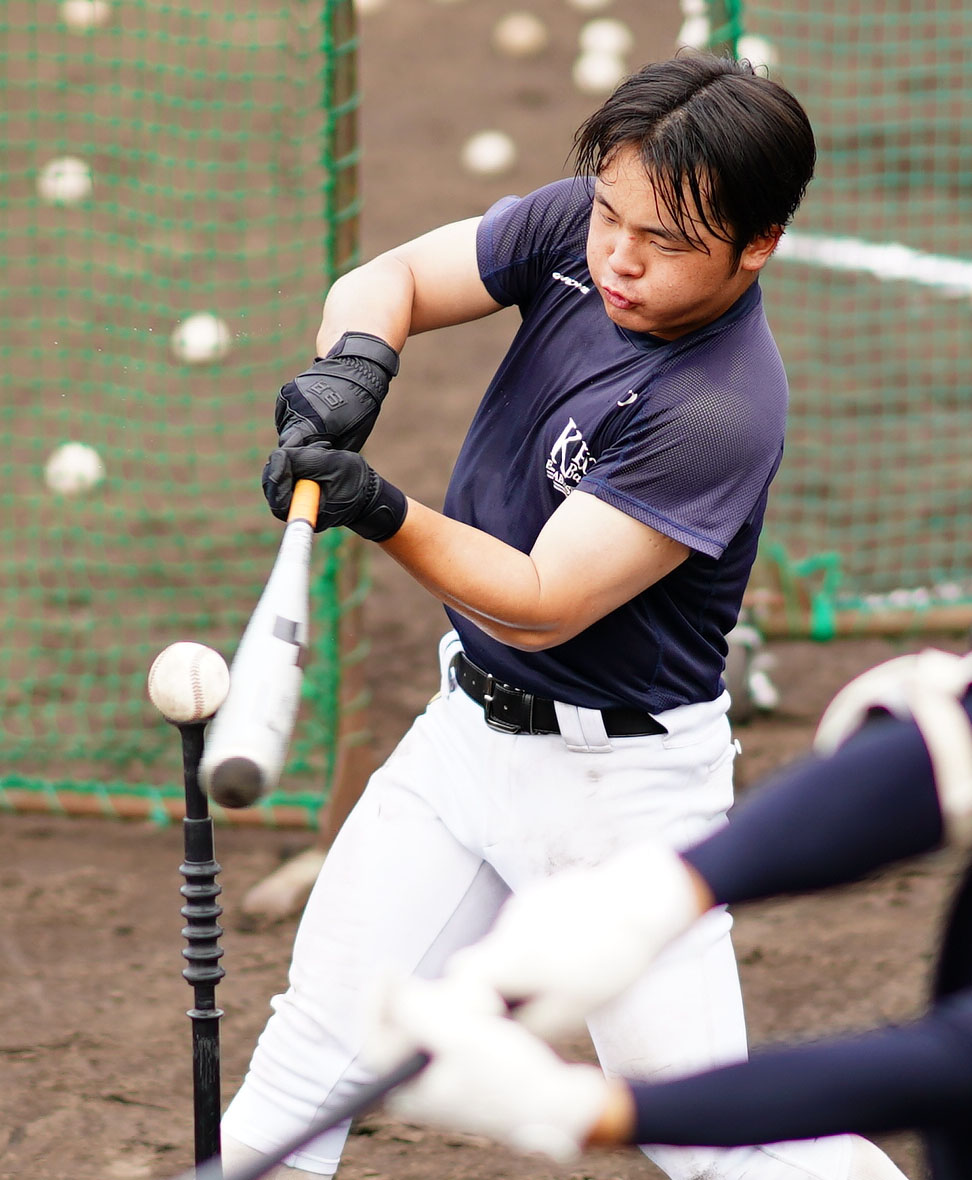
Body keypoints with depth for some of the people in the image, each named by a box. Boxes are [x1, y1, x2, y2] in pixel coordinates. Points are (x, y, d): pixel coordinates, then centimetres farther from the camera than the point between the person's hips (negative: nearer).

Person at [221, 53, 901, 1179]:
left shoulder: (723, 414, -28)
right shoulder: (574, 228, -8)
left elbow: (540, 607, -27)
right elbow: (389, 279, -2)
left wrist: (383, 514, -41)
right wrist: (357, 357, -25)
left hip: (618, 780, -7)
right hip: (469, 725, 7)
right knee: (318, 1044, 8)